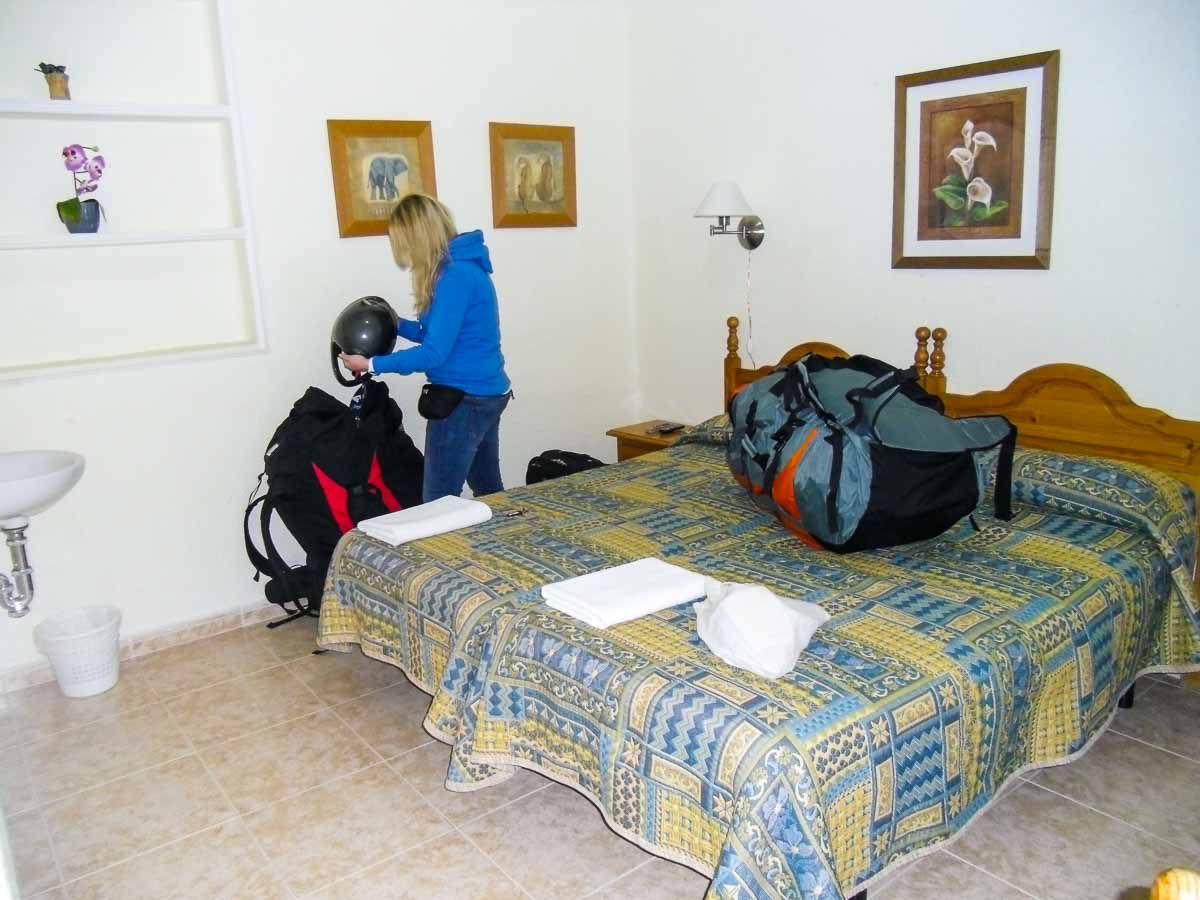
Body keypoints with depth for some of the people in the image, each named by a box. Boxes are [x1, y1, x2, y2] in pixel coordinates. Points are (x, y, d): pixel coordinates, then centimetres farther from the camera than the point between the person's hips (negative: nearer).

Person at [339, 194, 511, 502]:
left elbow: (435, 353, -20)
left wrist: (372, 365, -13)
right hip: (488, 392, 10)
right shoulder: (465, 265, 11)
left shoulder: (454, 275, -19)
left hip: (465, 399, -10)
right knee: (489, 491, 18)